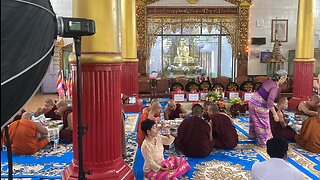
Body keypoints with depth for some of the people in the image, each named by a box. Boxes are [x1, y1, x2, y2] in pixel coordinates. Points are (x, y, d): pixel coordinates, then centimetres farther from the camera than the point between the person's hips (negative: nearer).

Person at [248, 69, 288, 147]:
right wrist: (275, 114, -23)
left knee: (254, 120, 26)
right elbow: (270, 102, -30)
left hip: (252, 101, 9)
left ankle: (252, 135, 45)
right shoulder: (275, 87, -22)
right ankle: (264, 142, 19)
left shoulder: (269, 81, 2)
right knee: (263, 124, 7)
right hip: (259, 106, -9)